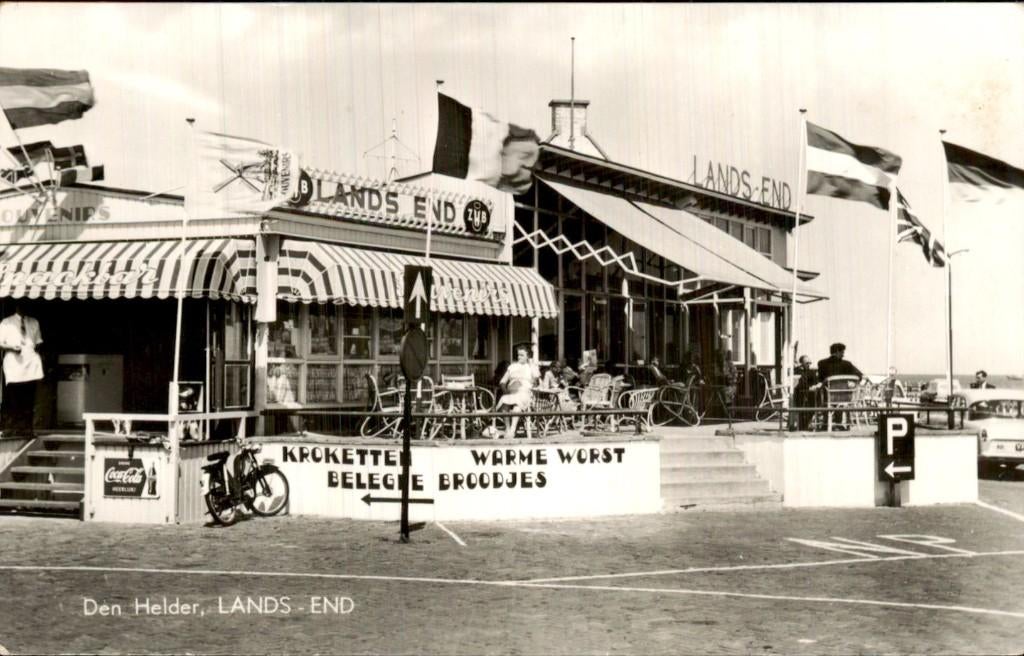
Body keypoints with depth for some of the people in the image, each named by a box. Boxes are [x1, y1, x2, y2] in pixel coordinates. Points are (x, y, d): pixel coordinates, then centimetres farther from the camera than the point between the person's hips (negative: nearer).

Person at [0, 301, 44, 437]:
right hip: (13, 365, -3)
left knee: (29, 400, -1)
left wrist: (37, 346, 1)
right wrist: (11, 347, -15)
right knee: (12, 400, -4)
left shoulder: (34, 323, 17)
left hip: (31, 363, 3)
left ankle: (27, 429, 1)